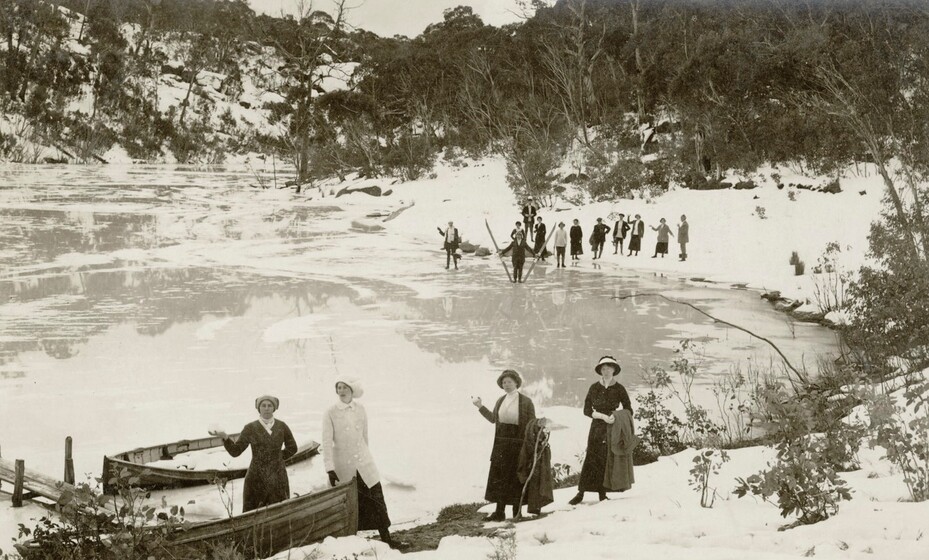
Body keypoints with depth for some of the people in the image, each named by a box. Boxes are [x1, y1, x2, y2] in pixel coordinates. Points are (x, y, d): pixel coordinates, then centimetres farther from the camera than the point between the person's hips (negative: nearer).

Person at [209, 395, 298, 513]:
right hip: (257, 479, -2)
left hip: (278, 478, 2)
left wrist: (278, 458, 7)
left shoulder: (281, 426, 4)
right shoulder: (250, 428, -1)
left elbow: (292, 448, 18)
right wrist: (224, 436, -19)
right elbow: (235, 451, -4)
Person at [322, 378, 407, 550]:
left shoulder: (360, 410, 1)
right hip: (343, 466, -3)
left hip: (364, 462, 3)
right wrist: (330, 469, -18)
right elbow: (327, 442, -12)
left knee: (377, 500, 3)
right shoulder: (330, 413, -8)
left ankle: (387, 539, 11)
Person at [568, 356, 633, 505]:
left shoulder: (619, 389, 3)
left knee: (608, 461, -3)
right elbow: (586, 410, 2)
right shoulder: (594, 388, 4)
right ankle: (581, 493, -4)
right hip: (597, 428, 0)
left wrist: (616, 418, -12)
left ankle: (602, 493, 3)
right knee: (591, 458, -5)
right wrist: (603, 416, -12)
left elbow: (628, 410, 7)